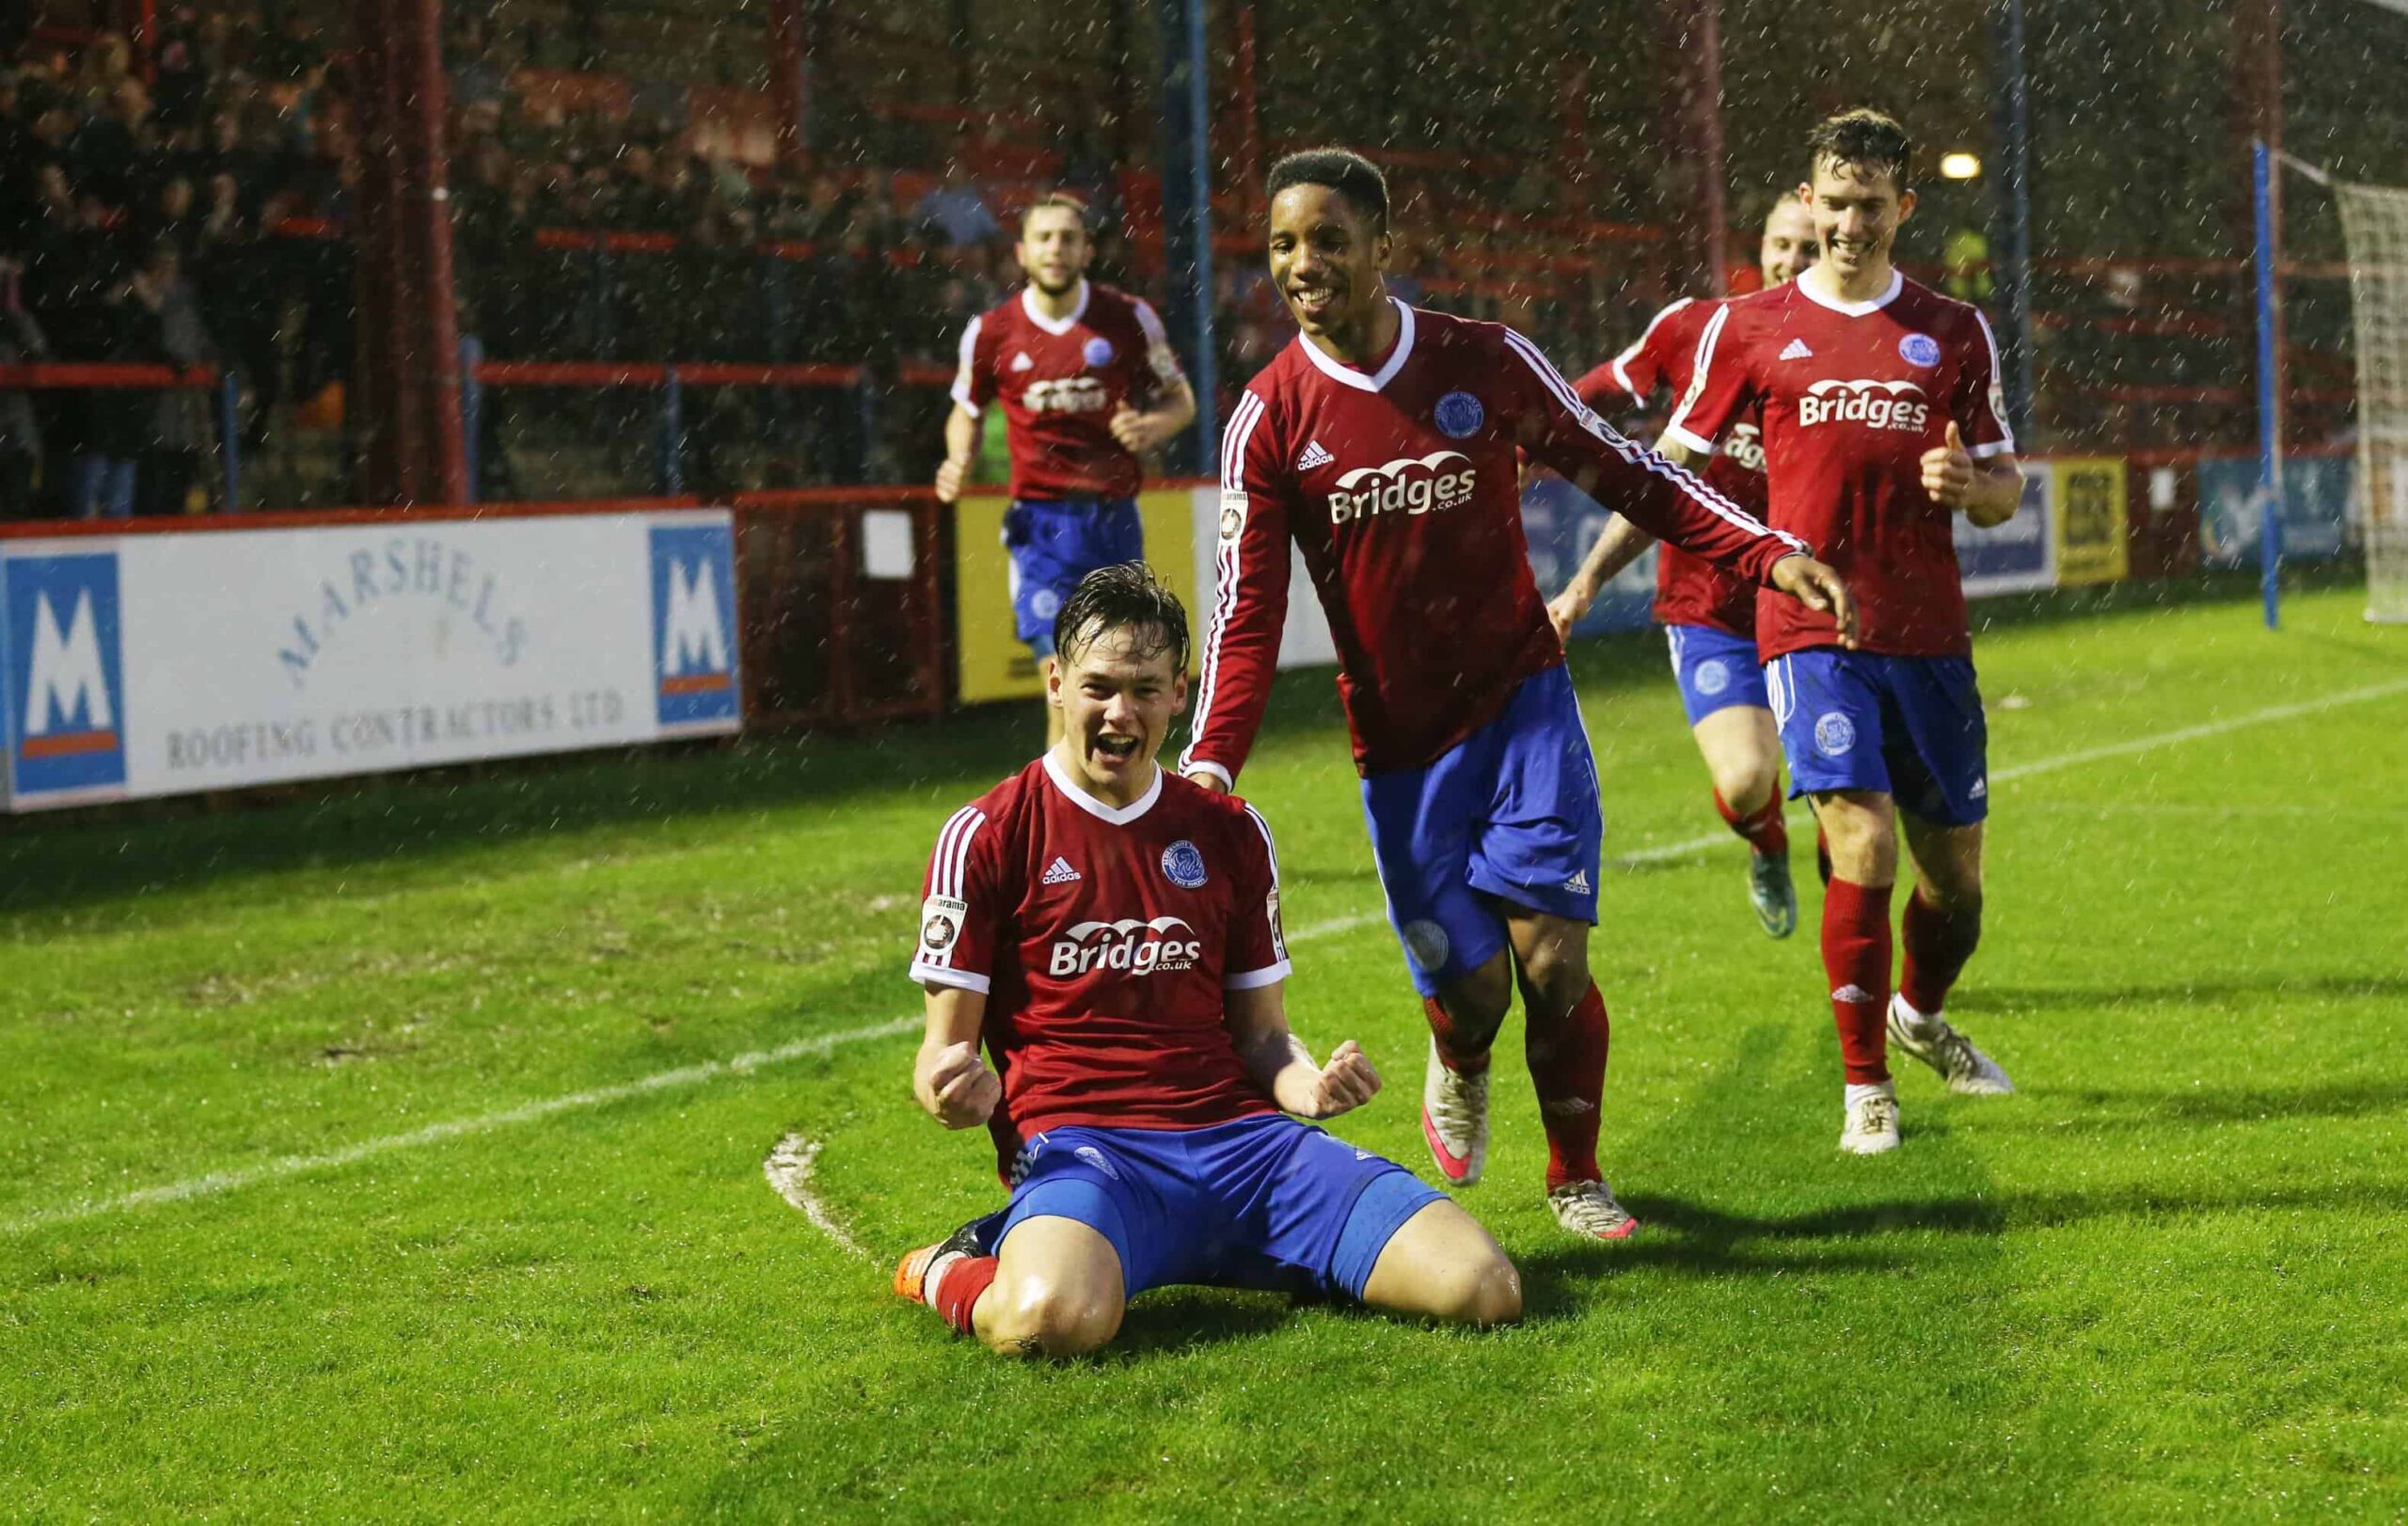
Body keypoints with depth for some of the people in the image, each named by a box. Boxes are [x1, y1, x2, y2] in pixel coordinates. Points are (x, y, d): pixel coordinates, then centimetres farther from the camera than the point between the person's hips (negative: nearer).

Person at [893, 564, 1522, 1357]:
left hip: (1240, 1135, 5)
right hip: (1080, 1141, -5)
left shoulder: (1229, 831, 18)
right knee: (1055, 1319, -41)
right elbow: (945, 1046, 5)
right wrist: (957, 1088, -20)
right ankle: (945, 1272, -1)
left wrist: (1309, 1084, -2)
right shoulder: (988, 836, 5)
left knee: (1482, 1287, -17)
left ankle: (1216, 1258, 9)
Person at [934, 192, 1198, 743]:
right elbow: (967, 410, 16)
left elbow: (1181, 399, 9)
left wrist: (1151, 426, -14)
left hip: (1115, 517, 2)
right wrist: (959, 462, -5)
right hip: (1042, 520, -1)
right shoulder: (991, 331, 0)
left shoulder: (1129, 320, -1)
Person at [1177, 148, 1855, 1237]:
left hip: (1521, 698, 0)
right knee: (1469, 982, -3)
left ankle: (1574, 1176, 15)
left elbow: (1622, 472, 2)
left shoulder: (1484, 362, -5)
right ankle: (1459, 1071, 35)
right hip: (1397, 736, 0)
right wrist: (1210, 763, -19)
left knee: (1552, 956, -9)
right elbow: (1246, 614, -6)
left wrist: (1770, 554, -9)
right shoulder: (1269, 419, -5)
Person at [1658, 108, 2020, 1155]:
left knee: (1954, 870, 9)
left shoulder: (1954, 333, 9)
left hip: (1930, 636, 3)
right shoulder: (1748, 328, 4)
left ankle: (1921, 1017, 41)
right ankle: (1866, 1086, 0)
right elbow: (1670, 470, 10)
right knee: (1865, 849, -16)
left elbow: (2004, 490, 12)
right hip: (1811, 633, -3)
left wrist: (1968, 484, -11)